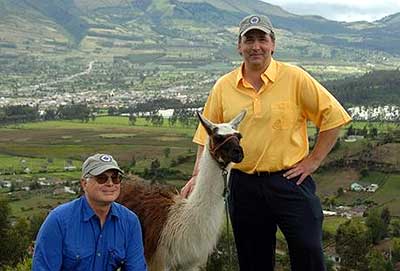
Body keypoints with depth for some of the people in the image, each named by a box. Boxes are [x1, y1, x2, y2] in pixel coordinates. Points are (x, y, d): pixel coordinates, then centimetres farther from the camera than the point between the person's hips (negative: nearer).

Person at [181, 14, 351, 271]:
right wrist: (198, 176, 0)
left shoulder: (295, 78, -5)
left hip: (290, 180, -3)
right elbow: (208, 137, 10)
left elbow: (333, 116, -2)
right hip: (244, 185, 3)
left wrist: (313, 160, -5)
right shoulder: (223, 86, 4)